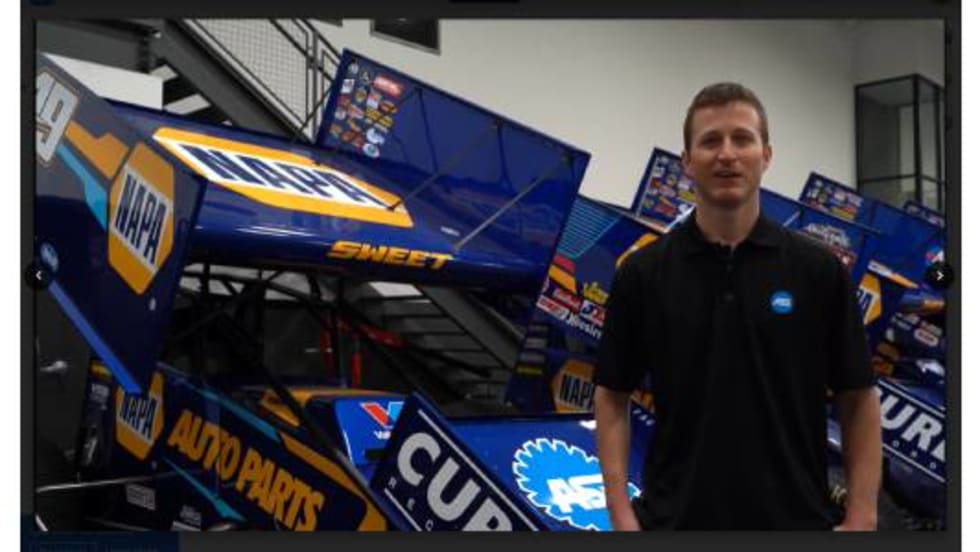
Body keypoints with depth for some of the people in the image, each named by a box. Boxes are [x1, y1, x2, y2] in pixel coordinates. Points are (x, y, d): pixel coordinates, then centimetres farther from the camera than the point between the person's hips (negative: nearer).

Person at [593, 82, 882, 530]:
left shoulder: (818, 271, 0)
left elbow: (857, 402, 3)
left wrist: (861, 519, -6)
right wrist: (621, 513, -6)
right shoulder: (643, 274, 0)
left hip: (792, 526, 0)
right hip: (676, 525, 0)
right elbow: (611, 398, 4)